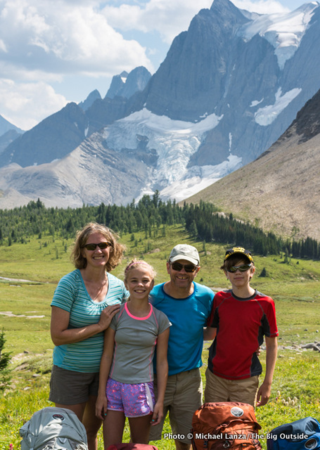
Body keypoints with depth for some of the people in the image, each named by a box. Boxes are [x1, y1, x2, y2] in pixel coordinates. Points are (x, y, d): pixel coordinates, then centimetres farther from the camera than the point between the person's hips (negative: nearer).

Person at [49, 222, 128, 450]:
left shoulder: (118, 286, -1)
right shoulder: (70, 284, -17)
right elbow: (58, 335, -21)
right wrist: (100, 326, -22)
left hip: (104, 370, 5)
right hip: (71, 371, -5)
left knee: (91, 431, 18)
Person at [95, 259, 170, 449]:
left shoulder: (160, 319, -2)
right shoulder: (116, 314, -2)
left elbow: (162, 362, 1)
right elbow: (107, 355, 1)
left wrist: (160, 400, -1)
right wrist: (101, 393, -1)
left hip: (142, 388, 0)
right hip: (114, 386, 0)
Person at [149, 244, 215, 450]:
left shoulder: (206, 297, -5)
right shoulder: (152, 297, -11)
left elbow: (213, 331, 10)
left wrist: (192, 337, -4)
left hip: (189, 379, 2)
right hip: (154, 378, -1)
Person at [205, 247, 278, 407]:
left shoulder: (265, 303, -7)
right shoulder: (220, 299, 0)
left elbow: (271, 345, -2)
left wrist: (268, 383, -3)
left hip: (246, 382, -2)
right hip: (216, 377, 2)